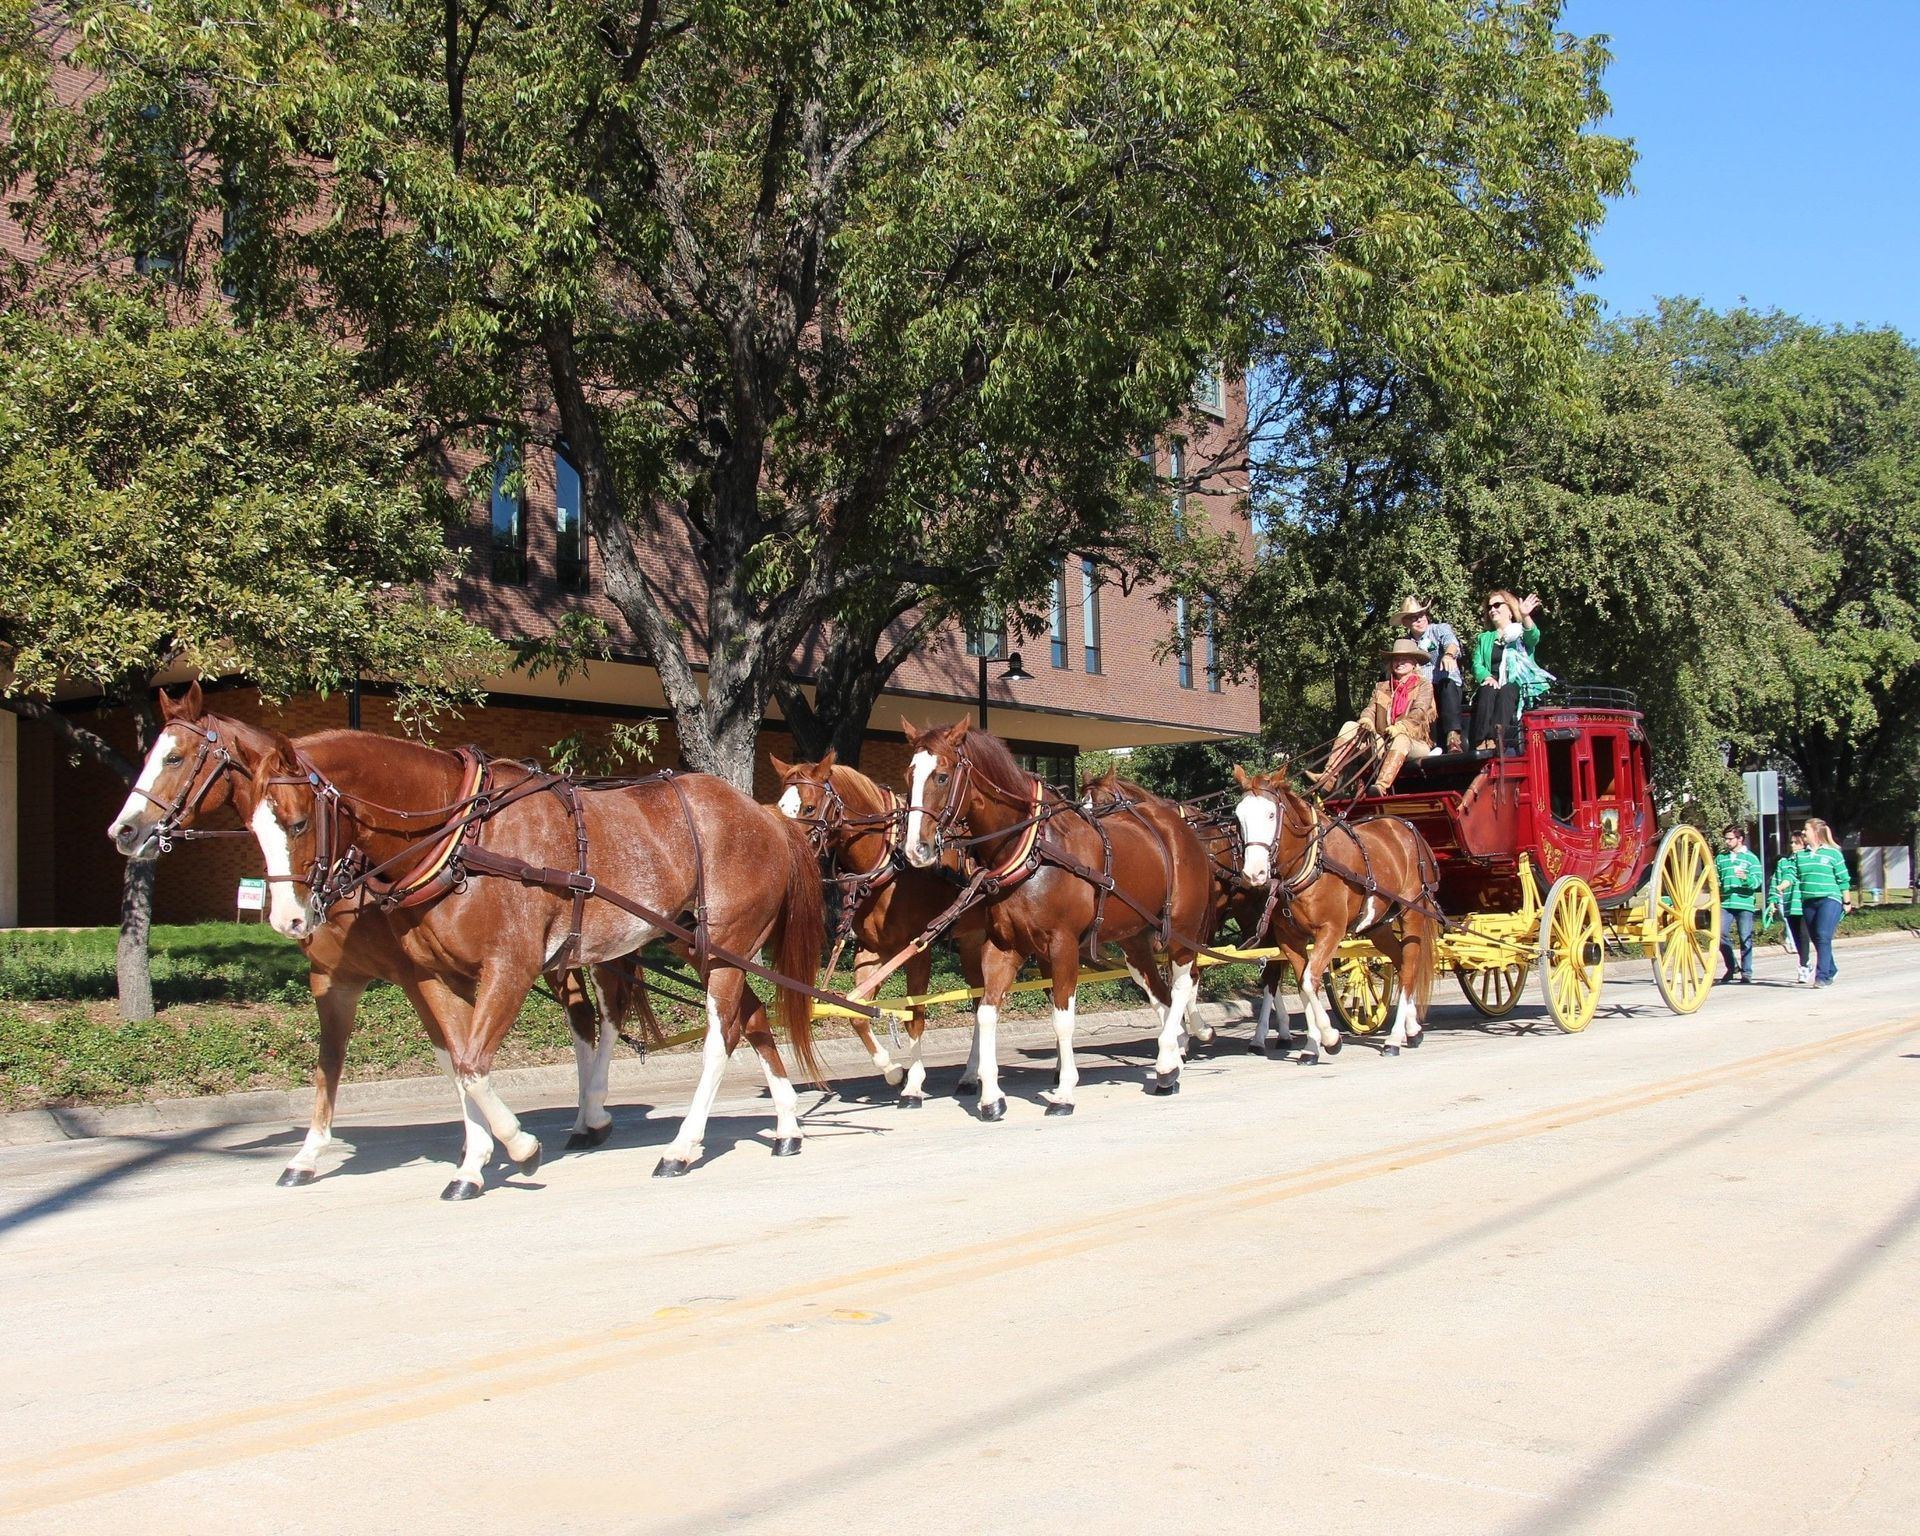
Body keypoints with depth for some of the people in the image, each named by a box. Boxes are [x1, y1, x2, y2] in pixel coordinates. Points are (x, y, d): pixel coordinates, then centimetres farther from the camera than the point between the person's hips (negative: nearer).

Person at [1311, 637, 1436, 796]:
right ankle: (1327, 779, -28)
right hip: (1384, 745, 5)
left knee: (1401, 738, -38)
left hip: (1414, 744, -4)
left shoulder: (1424, 686, 6)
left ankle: (1381, 787, -60)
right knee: (1350, 726, -12)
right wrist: (1366, 721, -19)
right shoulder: (1381, 687, 20)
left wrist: (1399, 727, -30)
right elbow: (1370, 709, 6)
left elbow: (1418, 713, -11)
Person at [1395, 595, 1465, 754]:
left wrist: (1448, 655, -39)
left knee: (1447, 684, -38)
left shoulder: (1440, 629, 9)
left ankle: (1453, 736, -54)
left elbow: (1452, 642, -14)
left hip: (1448, 687, -2)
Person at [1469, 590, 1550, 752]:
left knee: (1505, 692, -36)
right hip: (1492, 684, 2)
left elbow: (1534, 636, -10)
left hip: (1518, 685, -2)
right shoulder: (1483, 638, 26)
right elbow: (1477, 665, 11)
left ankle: (1496, 739, -52)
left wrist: (1525, 617, -31)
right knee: (1488, 691, -33)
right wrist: (1486, 677, -13)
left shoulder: (1522, 632, 16)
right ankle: (1482, 742, -50)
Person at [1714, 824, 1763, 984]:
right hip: (1725, 904, 3)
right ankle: (1731, 966, 11)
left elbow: (1757, 881, -6)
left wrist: (1746, 877, -25)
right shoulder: (1720, 858, 14)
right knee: (1721, 935, -6)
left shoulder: (1750, 857, 3)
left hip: (1745, 904, -3)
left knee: (1746, 938, 0)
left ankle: (1746, 972, 8)